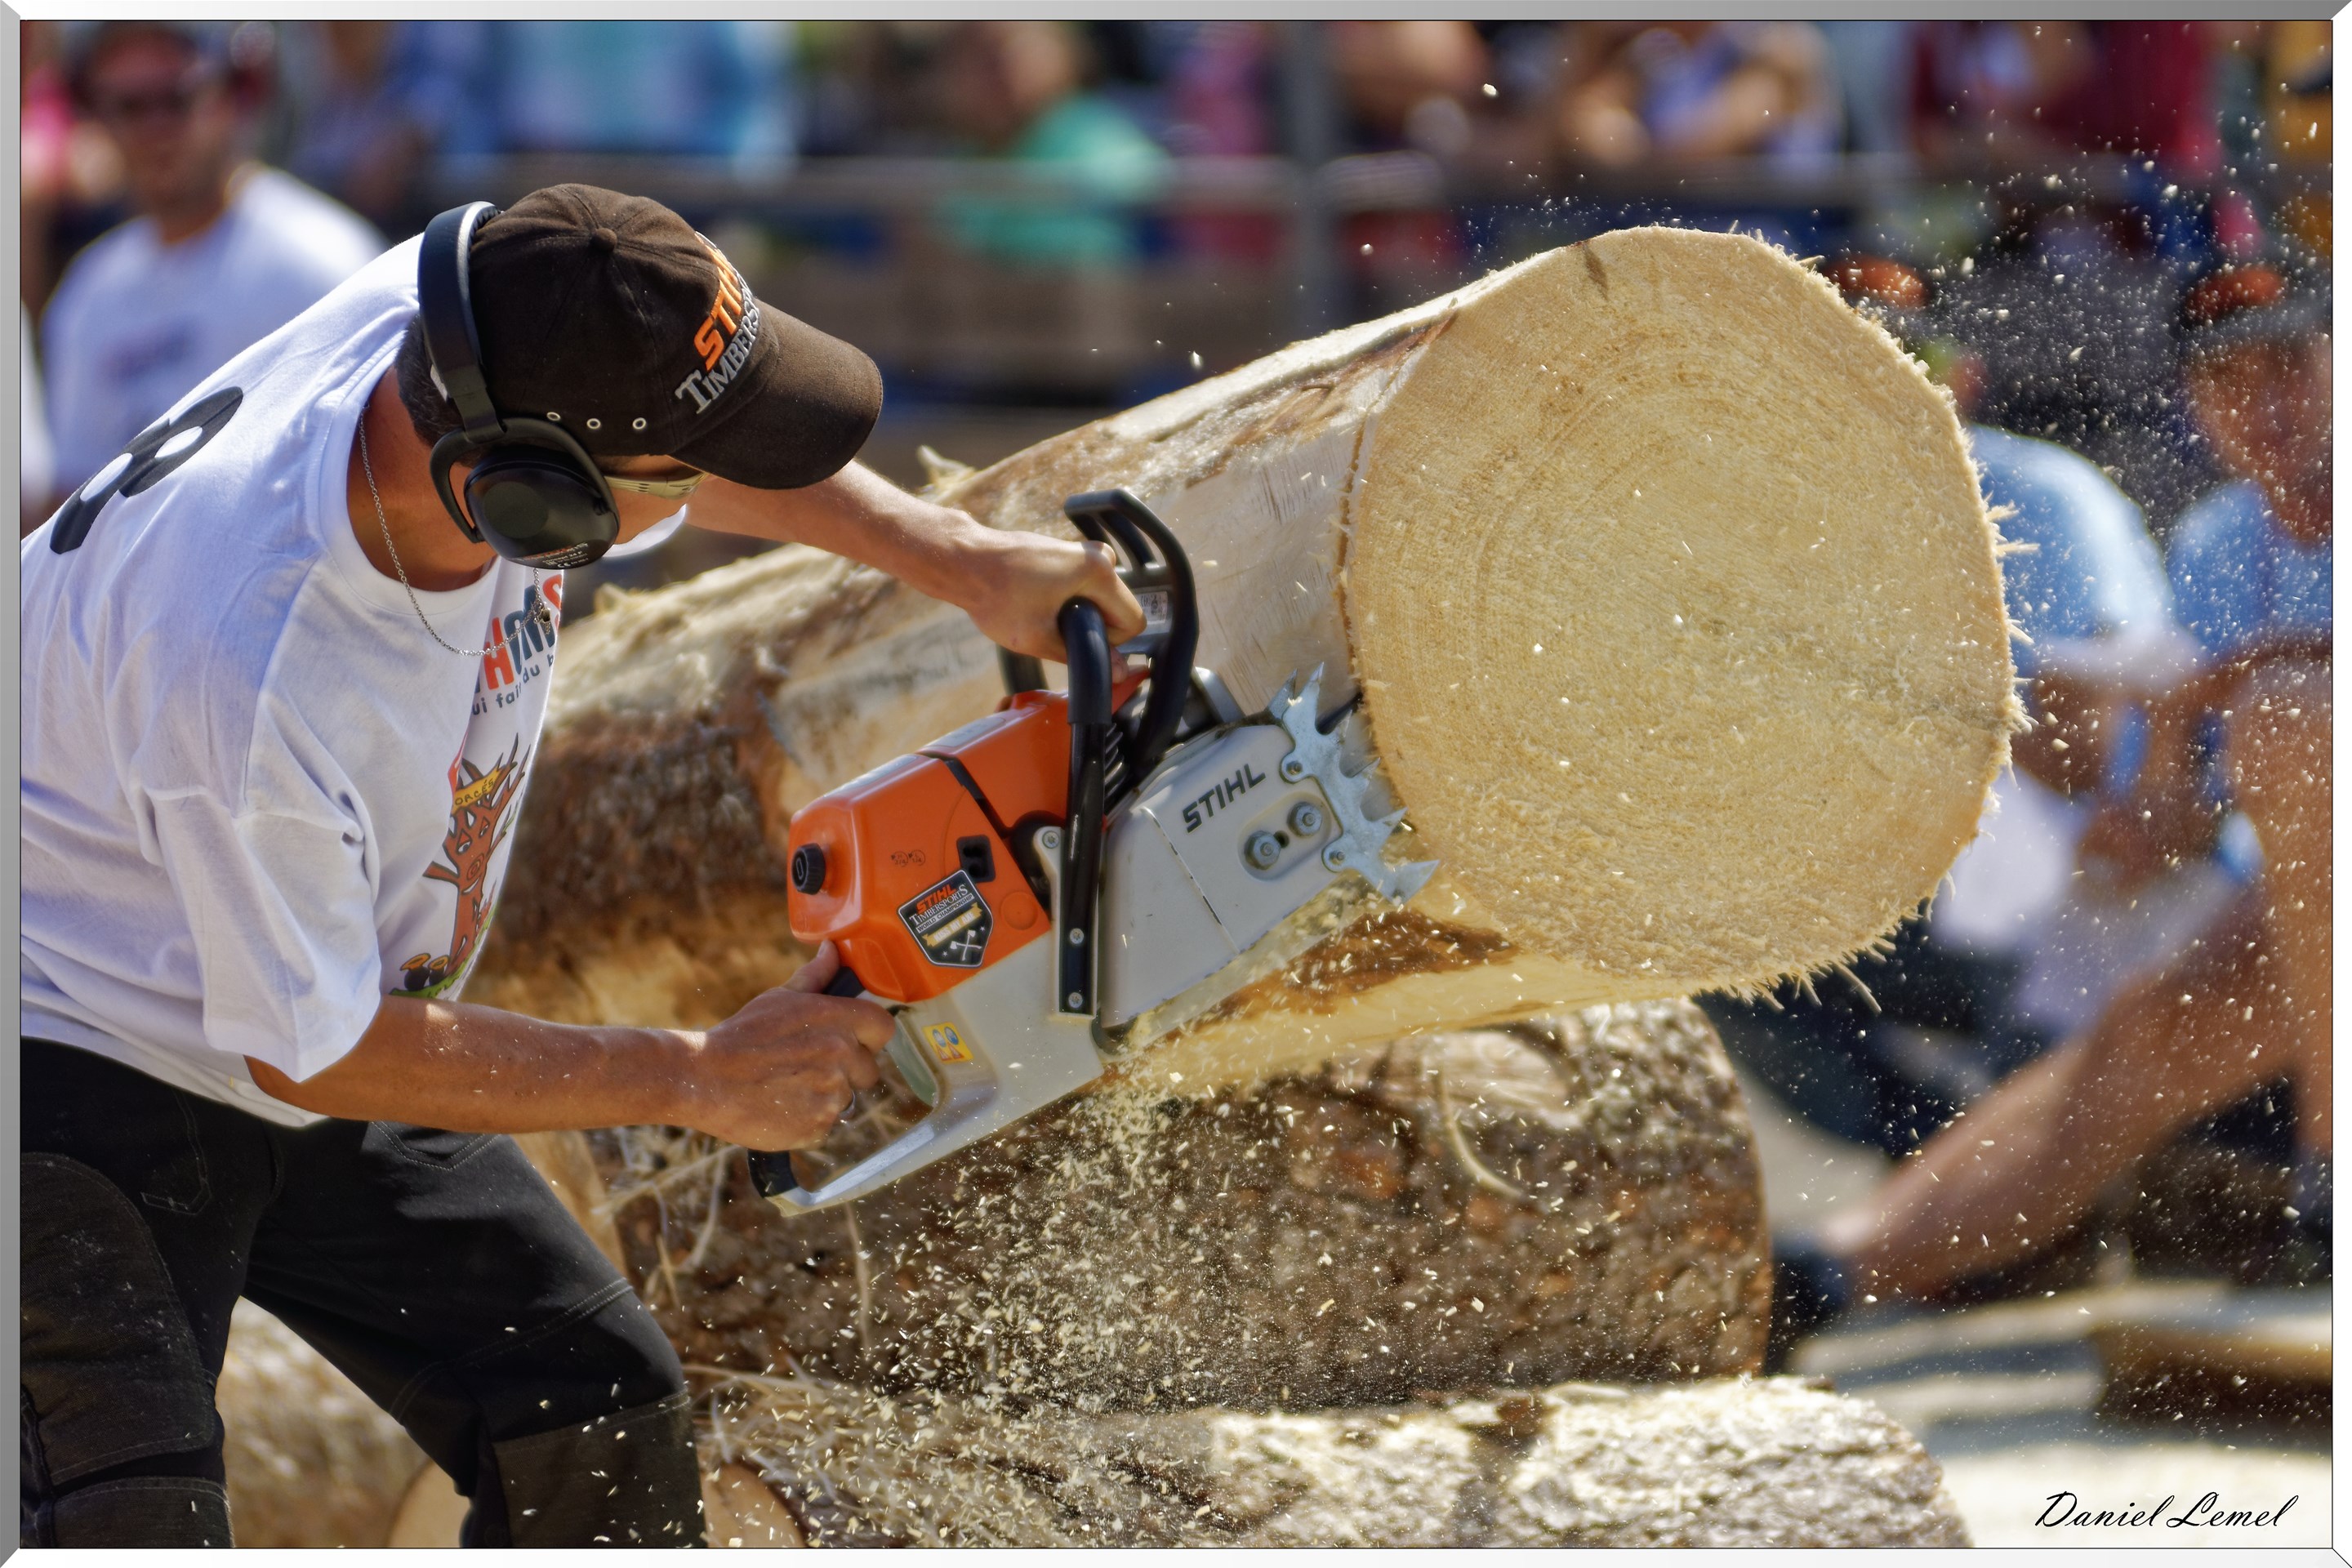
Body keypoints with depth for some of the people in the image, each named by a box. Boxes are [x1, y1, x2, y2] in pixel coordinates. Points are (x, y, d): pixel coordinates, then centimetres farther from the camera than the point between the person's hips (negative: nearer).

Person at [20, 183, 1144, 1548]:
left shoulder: (459, 331, -20)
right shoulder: (258, 684, -39)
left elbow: (674, 430, 7)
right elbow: (316, 1057, -24)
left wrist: (958, 561, -3)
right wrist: (701, 1081, -17)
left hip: (321, 1039, 9)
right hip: (90, 1064, -9)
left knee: (604, 1417, 8)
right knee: (133, 1534, -23)